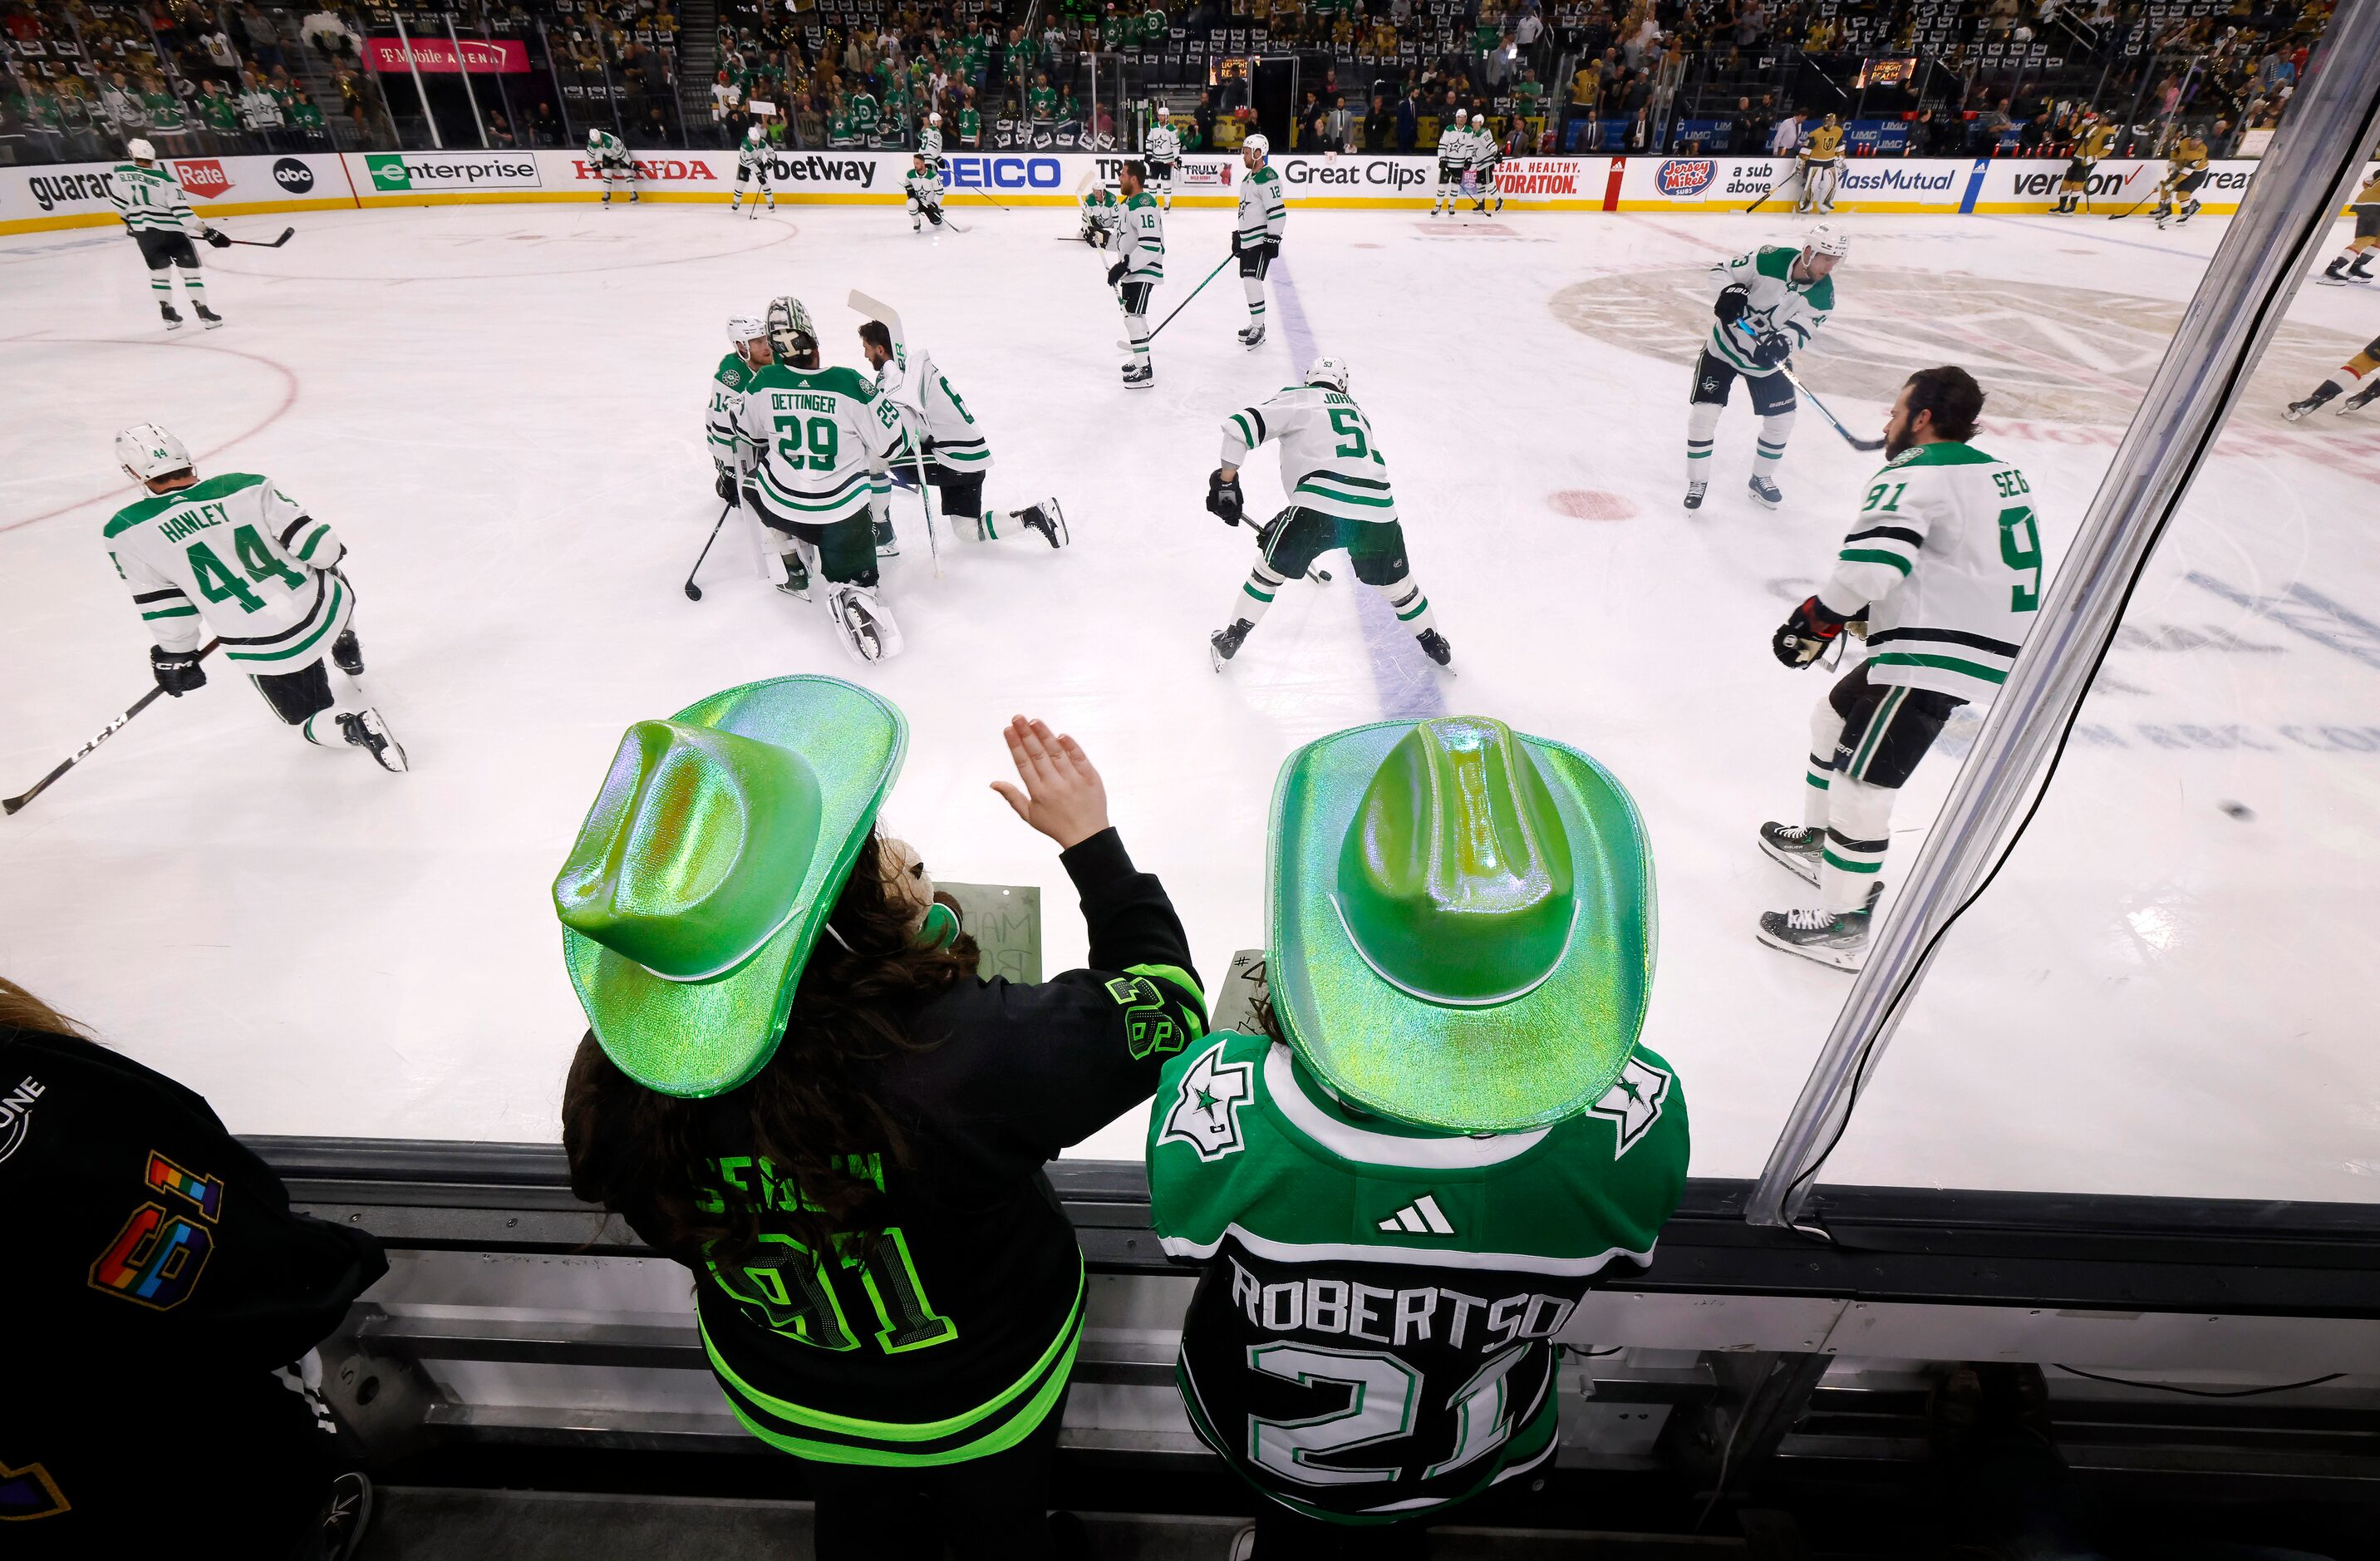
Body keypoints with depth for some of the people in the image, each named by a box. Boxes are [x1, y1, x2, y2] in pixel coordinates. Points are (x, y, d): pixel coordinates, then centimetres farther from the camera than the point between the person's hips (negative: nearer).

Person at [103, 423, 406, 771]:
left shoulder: (128, 531, -6)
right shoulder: (247, 487, -7)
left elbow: (165, 610, 0)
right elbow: (323, 549, -8)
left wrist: (175, 657, 17)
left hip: (266, 651, -2)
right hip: (327, 608, 2)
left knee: (311, 719, 18)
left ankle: (352, 724, -14)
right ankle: (347, 652, 44)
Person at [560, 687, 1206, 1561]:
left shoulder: (624, 1083, -31)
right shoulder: (976, 1052, -45)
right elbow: (1166, 1001, -27)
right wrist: (1090, 839, -19)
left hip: (783, 1402, 3)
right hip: (986, 1399, -2)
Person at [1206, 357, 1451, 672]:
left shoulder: (1297, 399, 15)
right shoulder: (1358, 412, 32)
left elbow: (1239, 426, 3)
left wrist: (1226, 480, 12)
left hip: (1322, 503, -4)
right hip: (1378, 511, 4)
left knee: (1272, 565, 19)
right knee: (1395, 583, 27)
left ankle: (1231, 639, 26)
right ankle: (1433, 643, 43)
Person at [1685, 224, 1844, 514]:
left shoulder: (1823, 294, -13)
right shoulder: (1769, 258, -22)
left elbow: (1799, 331, -22)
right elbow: (1722, 270, -12)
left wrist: (1782, 345, -44)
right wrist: (1730, 290, -34)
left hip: (1767, 359, 4)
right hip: (1725, 345, -3)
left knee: (1781, 420, 5)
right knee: (1703, 413, -12)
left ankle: (1762, 478, 28)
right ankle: (1697, 482, 4)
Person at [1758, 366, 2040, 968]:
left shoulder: (1915, 473, -11)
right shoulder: (1999, 473, 19)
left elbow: (1867, 566, -25)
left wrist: (1815, 622, -13)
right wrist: (1875, 611, 20)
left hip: (1935, 659, -11)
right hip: (1981, 644, 11)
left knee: (1861, 781, -7)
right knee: (1834, 718, 25)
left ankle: (1841, 925, 1)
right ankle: (1816, 841, 39)